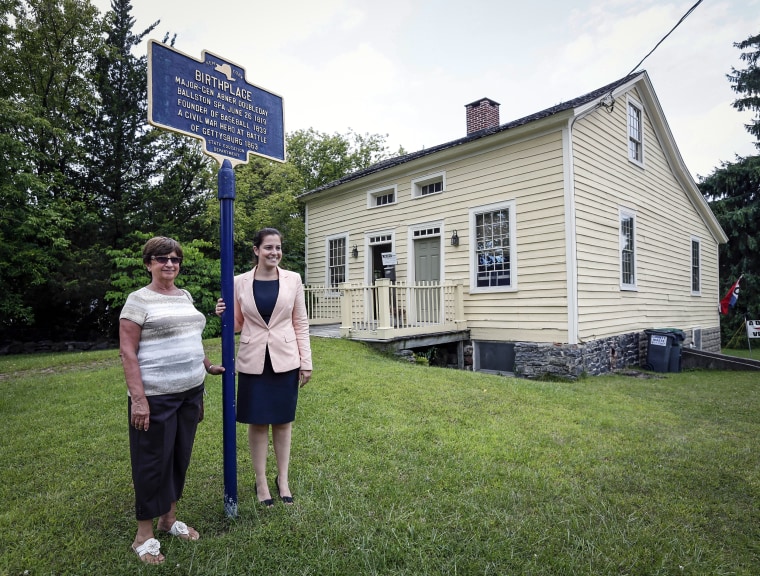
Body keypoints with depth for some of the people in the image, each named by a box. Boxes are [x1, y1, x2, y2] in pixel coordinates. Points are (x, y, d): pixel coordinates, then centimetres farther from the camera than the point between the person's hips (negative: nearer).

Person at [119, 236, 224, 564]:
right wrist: (138, 398, -18)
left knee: (180, 458, 16)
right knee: (153, 462, 5)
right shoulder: (139, 300, -9)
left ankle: (169, 518, 35)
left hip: (190, 392, 7)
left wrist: (208, 366, 21)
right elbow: (127, 352, -13)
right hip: (156, 396, -7)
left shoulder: (185, 296, 11)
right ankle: (144, 534, 23)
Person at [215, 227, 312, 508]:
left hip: (285, 360, 0)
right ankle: (261, 481, 28)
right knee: (257, 422, 10)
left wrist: (306, 361, -1)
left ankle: (283, 479, 30)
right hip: (253, 361, 0)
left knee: (283, 421, 12)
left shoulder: (293, 279, -2)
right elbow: (238, 325, 8)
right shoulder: (240, 282, -1)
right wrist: (223, 315, -14)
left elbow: (301, 323, 2)